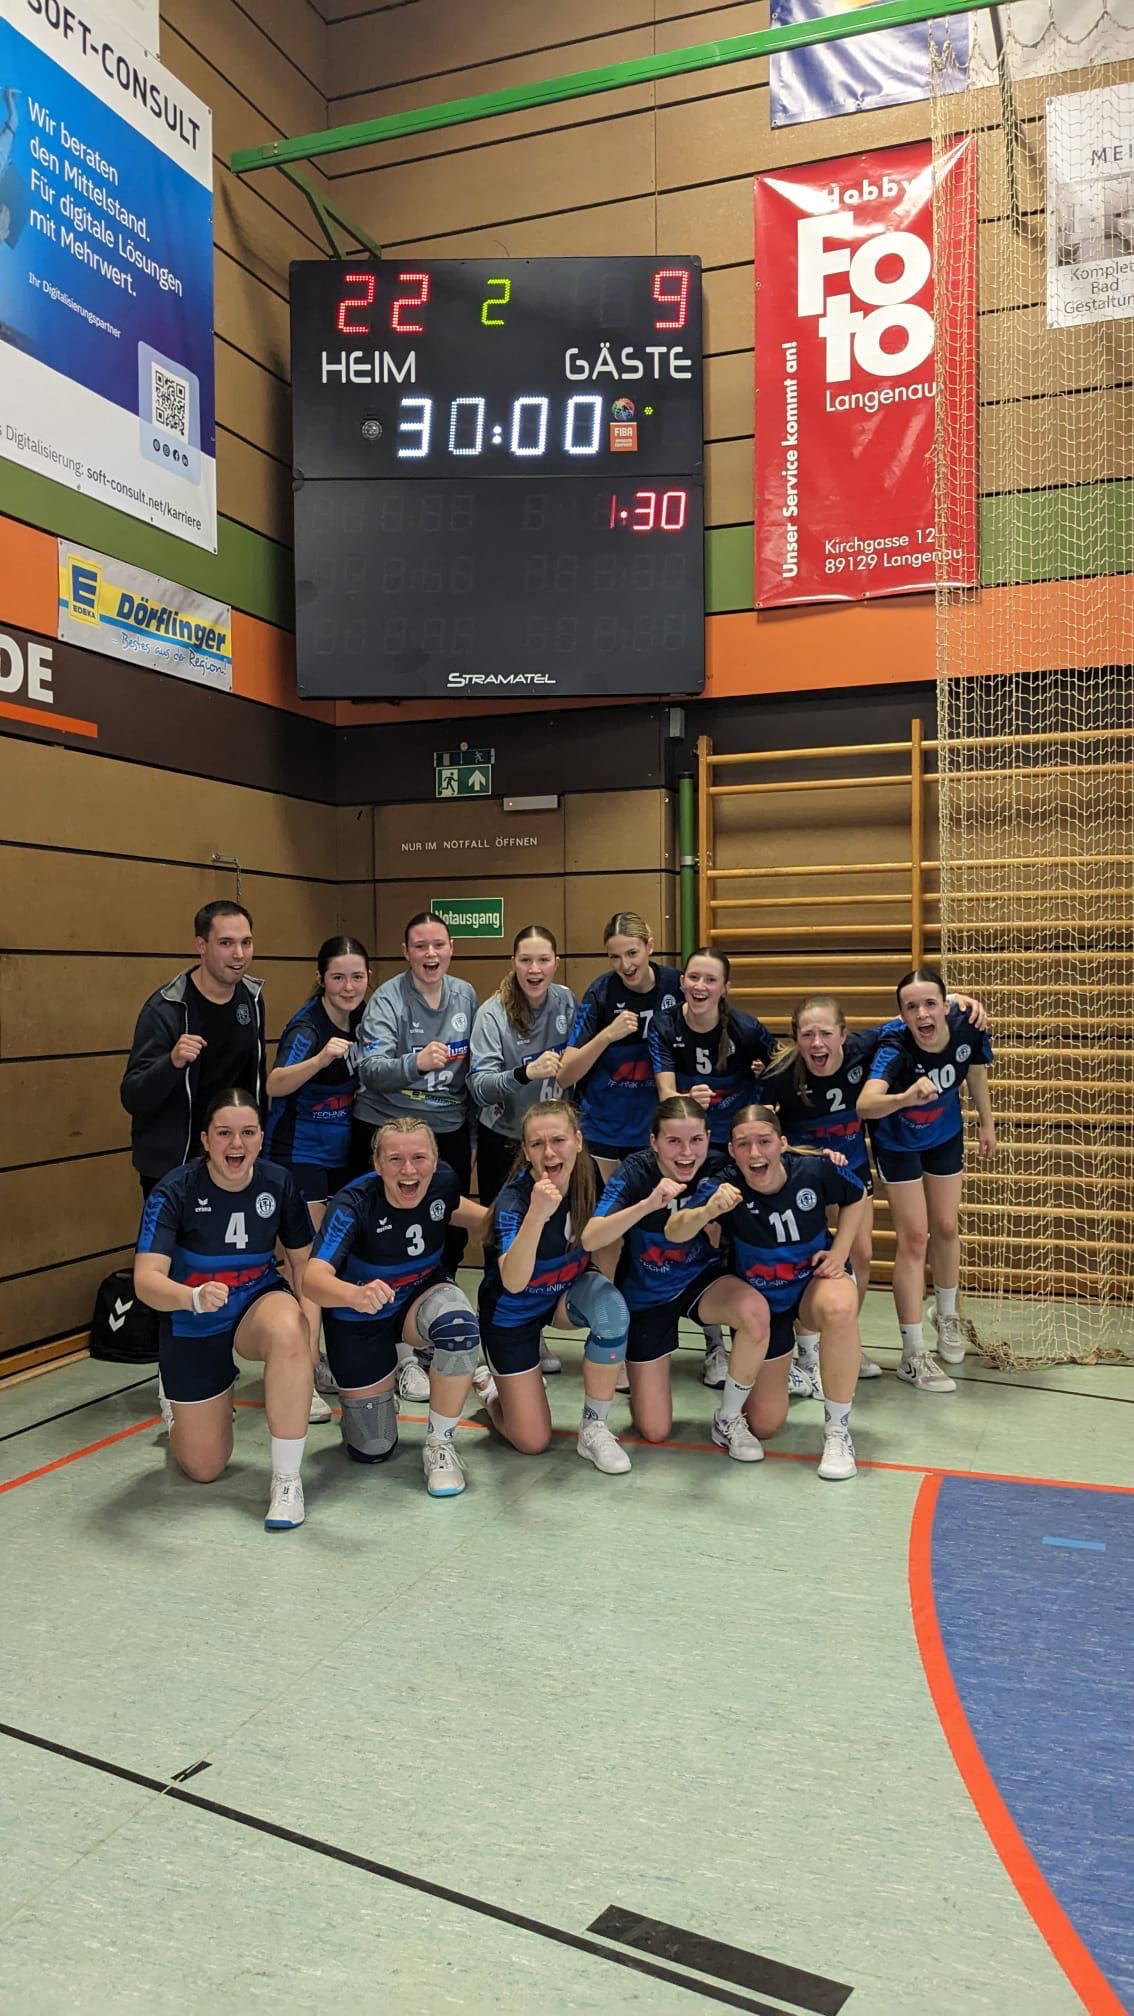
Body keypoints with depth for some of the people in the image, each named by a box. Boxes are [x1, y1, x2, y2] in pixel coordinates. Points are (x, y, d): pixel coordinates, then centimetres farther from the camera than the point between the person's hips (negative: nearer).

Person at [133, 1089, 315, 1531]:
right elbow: (146, 1280, -32)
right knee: (204, 1468, 6)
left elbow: (302, 1260, 0)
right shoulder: (174, 1191, -23)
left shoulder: (278, 1183, -15)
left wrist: (307, 1327, -12)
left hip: (260, 1300, 1)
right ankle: (178, 1406, 43)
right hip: (192, 1324, -1)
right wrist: (194, 1297, -53)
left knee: (288, 1335, -38)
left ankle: (287, 1480, -22)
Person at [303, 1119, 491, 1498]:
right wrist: (355, 1294, -66)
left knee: (459, 1328, -36)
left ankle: (439, 1445, -13)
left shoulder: (443, 1180, -21)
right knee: (372, 1451, 6)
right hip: (359, 1321, -2)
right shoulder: (353, 1204, -32)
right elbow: (313, 1279, -45)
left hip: (423, 1294, 2)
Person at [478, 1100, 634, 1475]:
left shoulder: (587, 1178, -18)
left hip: (567, 1292, 4)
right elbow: (513, 1282, -45)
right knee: (532, 1441, -3)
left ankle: (593, 1429, -13)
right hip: (513, 1312, -3)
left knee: (611, 1308, -32)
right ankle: (491, 1386, 30)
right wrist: (537, 1214, -57)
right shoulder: (513, 1200, -30)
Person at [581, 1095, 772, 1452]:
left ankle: (731, 1419, -9)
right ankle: (635, 1368, 33)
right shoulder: (636, 1172, -25)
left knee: (755, 1311, -33)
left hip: (700, 1278, 2)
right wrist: (648, 1204, -48)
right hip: (645, 1295, -2)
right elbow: (589, 1240, -36)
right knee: (654, 1430, 0)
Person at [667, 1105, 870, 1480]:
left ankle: (837, 1429, -19)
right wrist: (707, 1211, -64)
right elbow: (674, 1233, -45)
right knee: (764, 1425, 2)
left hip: (816, 1278, 0)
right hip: (759, 1300, 0)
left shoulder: (815, 1170, -25)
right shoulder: (725, 1186, -28)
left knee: (839, 1309, -39)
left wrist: (840, 1251, -11)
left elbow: (857, 1197, -1)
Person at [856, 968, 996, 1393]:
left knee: (946, 1227, 16)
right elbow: (865, 1105, -57)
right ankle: (913, 1355, 4)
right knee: (914, 1237, -5)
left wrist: (987, 1124, 9)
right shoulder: (895, 1049, -39)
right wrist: (905, 1097, -76)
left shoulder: (968, 1030, -28)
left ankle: (947, 1315, 43)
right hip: (898, 1144, -4)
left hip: (945, 1136, 4)